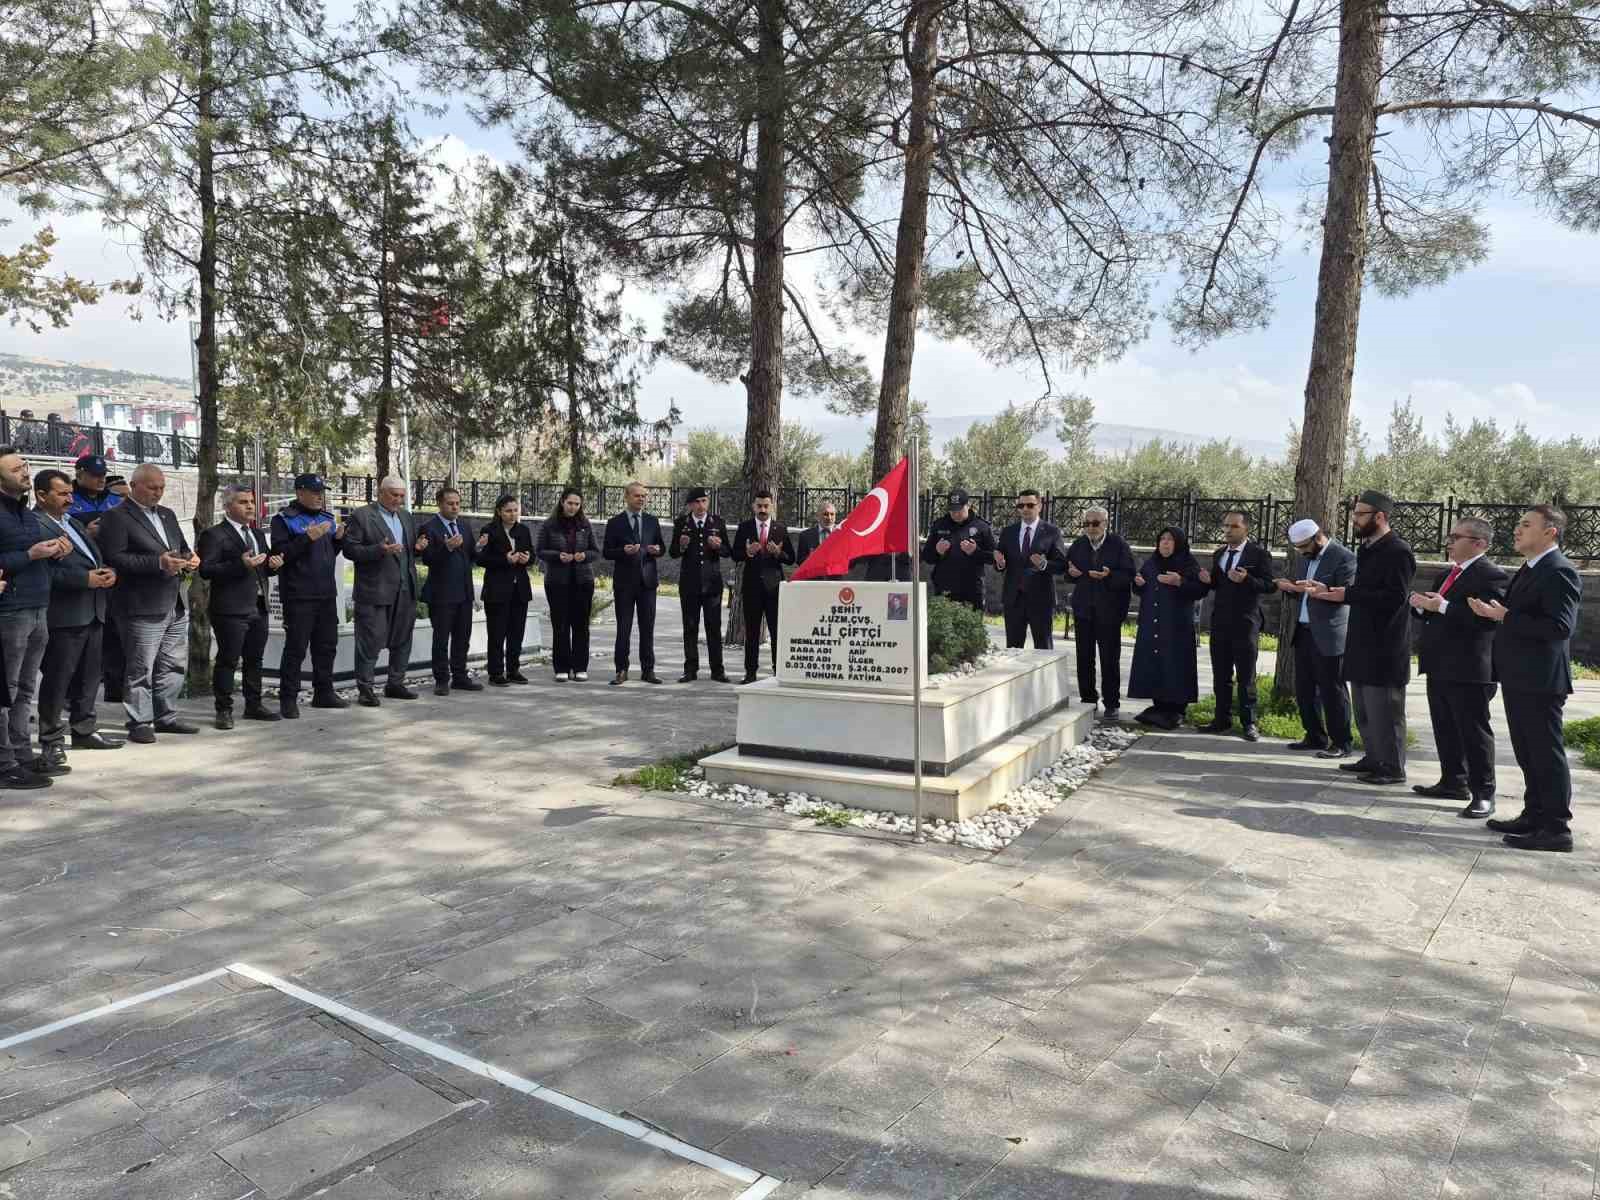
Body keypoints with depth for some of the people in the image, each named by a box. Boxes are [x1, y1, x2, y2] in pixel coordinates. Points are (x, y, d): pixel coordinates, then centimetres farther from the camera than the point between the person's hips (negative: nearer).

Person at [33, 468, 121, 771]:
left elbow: (96, 557, 23)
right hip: (64, 615, -9)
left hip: (93, 611, 9)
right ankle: (51, 742, 6)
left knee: (89, 675, 16)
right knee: (57, 678, -2)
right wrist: (86, 579, -21)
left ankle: (84, 729, 29)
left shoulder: (73, 522, 20)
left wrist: (108, 573, 2)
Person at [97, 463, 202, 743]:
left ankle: (166, 716, 24)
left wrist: (190, 558, 2)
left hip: (175, 604, 8)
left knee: (174, 665, 13)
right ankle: (139, 722, 8)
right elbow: (114, 558, -17)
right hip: (143, 607, -8)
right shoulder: (117, 517, -7)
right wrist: (158, 563, -23)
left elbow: (182, 547, 26)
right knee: (140, 669, 0)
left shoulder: (168, 515, 18)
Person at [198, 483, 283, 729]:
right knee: (228, 660, -2)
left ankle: (253, 705, 23)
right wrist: (240, 564, -25)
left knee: (254, 659, 14)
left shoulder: (258, 534, 18)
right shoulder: (214, 535, -6)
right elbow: (206, 570, -16)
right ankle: (224, 710, 5)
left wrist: (272, 565, 3)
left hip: (258, 607, 7)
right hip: (231, 609, -7)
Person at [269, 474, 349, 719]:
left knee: (326, 646, 12)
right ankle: (288, 698, 3)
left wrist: (338, 538, 3)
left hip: (327, 594, 7)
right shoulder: (285, 520, -5)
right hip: (299, 595, -7)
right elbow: (280, 554, -15)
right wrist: (308, 537, -22)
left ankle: (324, 693, 22)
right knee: (296, 648, -5)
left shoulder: (327, 517, 15)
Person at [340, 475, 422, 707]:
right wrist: (379, 550, -23)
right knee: (370, 641, -2)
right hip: (375, 591, -6)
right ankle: (365, 688, 5)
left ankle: (395, 683, 22)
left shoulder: (407, 516, 16)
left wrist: (418, 547, 1)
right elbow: (349, 549, -10)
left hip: (405, 590, 7)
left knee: (402, 640, 11)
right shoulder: (361, 516, -4)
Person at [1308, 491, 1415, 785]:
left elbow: (1394, 598, -23)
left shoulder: (1397, 552, -15)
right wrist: (1330, 592, 6)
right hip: (1363, 645, 10)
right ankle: (1374, 758, 27)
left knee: (1384, 711, -3)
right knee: (1364, 710, 17)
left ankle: (1392, 768, 5)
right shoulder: (1367, 549, 15)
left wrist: (1347, 594, -23)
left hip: (1384, 649, -10)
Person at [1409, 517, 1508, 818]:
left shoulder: (1491, 576, -12)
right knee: (1445, 729, 16)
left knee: (1474, 731, -2)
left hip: (1469, 670, -9)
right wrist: (1423, 606, 2)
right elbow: (1434, 617, 24)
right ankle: (1453, 782, 27)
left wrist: (1443, 607, -26)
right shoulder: (1446, 575, 17)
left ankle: (1483, 795, 5)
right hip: (1440, 667, 9)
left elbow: (1487, 618, -26)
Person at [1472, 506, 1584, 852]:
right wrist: (1495, 612, 5)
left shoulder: (1559, 572, -15)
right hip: (1519, 678, 10)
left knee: (1547, 753, -2)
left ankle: (1556, 829, 5)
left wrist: (1506, 617, -21)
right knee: (1528, 754, 17)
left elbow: (1560, 627, -24)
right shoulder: (1529, 570, 15)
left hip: (1540, 680, -10)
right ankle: (1534, 816, 28)